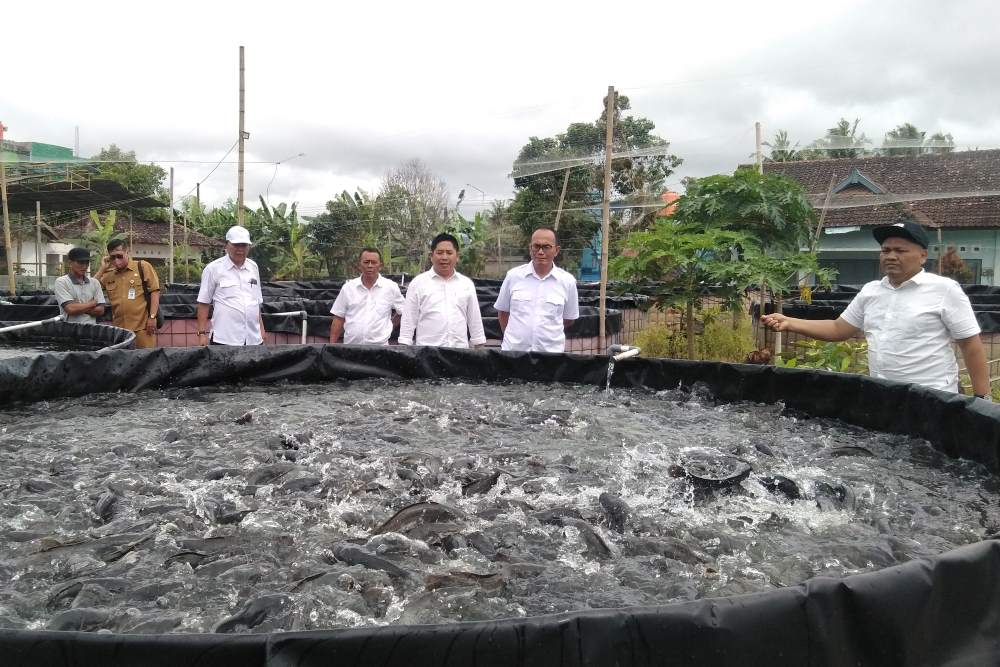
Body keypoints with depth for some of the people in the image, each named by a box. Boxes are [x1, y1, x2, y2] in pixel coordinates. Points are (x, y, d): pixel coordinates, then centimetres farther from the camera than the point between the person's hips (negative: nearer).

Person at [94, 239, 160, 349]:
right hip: (119, 328, 5)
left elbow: (154, 291, -3)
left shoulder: (143, 266, 0)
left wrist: (152, 317, -10)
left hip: (142, 326, -4)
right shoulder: (108, 274, 12)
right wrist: (102, 268, 5)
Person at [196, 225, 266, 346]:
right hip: (224, 339, -4)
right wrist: (202, 333, -5)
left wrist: (261, 328, 15)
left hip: (254, 339, 4)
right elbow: (204, 303, 0)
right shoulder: (213, 268, -1)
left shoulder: (253, 267, 12)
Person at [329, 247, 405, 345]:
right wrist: (332, 346, 3)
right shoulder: (348, 287, 4)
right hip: (350, 347, 1)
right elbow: (338, 319, 6)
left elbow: (403, 312, 11)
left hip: (380, 346, -1)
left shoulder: (391, 287, 0)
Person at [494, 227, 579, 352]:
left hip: (551, 352, 0)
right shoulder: (513, 275, 1)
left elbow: (569, 319, 11)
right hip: (513, 351, 0)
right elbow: (502, 311, 11)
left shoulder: (568, 281, 0)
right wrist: (513, 337, 9)